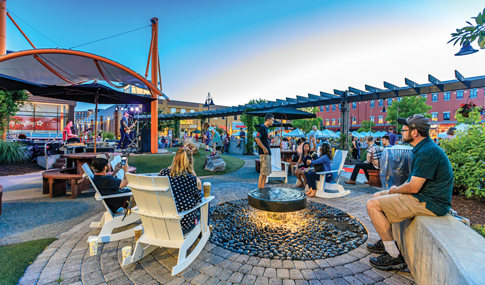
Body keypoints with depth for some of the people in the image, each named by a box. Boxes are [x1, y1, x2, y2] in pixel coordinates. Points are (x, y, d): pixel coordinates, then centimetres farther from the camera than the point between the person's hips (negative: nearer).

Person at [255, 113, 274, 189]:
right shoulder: (262, 127, -12)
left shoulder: (266, 128, 17)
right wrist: (264, 148, -19)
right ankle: (259, 188, -1)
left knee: (266, 171, 13)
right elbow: (256, 138, -23)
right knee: (263, 171, -8)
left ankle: (263, 187, 20)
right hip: (264, 153, -10)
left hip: (267, 153, 10)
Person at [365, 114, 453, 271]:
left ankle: (395, 257, -5)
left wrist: (395, 190, -6)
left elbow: (413, 187, -25)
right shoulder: (423, 148, 11)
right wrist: (398, 188, 4)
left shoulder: (428, 152, -23)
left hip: (428, 202, -11)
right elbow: (414, 180, 19)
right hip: (423, 195, 11)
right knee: (377, 196, 15)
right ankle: (386, 242, 25)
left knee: (372, 205, -16)